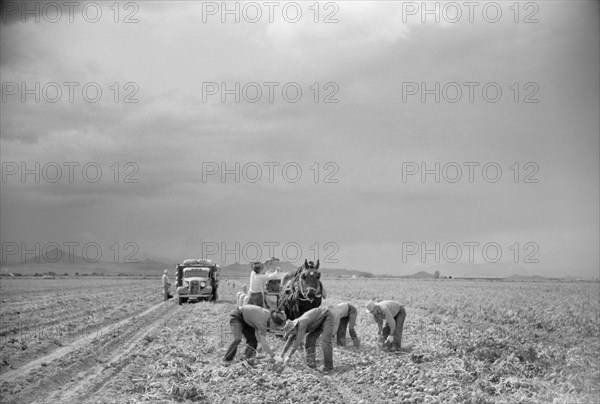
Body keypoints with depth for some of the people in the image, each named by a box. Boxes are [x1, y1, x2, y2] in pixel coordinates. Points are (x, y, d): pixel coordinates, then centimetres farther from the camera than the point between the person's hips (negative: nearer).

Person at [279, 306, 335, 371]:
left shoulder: (302, 323, -32)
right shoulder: (295, 325, -4)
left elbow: (297, 341, -33)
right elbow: (290, 340, 8)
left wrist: (289, 357, -28)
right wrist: (282, 354, 15)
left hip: (327, 316, -9)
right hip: (320, 320, 9)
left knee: (325, 341, -19)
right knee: (310, 339, -2)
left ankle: (328, 366, -11)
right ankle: (311, 362, -5)